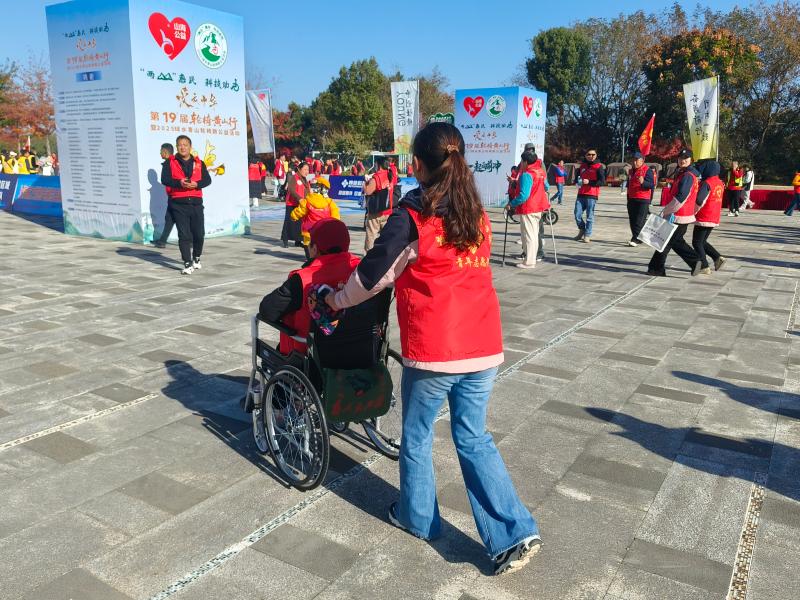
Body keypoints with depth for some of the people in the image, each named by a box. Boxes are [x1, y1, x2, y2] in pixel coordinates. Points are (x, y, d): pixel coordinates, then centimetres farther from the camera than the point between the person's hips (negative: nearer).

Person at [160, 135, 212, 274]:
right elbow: (164, 179, -4)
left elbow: (207, 179, 4)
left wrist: (196, 184, -15)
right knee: (184, 235, -5)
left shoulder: (199, 163, 12)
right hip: (178, 203, -2)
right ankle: (188, 264, -2)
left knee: (199, 233, 5)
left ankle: (196, 258, 29)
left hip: (196, 202, 2)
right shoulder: (170, 162, 6)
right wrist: (179, 183, -21)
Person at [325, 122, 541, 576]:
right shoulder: (477, 213, 7)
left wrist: (337, 300, 13)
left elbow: (373, 273, -5)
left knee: (417, 436, 17)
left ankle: (418, 516, 35)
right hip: (482, 346, 5)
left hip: (433, 350, -5)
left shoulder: (413, 215, -10)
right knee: (474, 438, 16)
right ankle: (516, 533, 13)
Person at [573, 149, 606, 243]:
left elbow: (602, 181, -9)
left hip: (592, 195, -4)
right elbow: (577, 176, 30)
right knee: (577, 215, 1)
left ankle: (587, 235, 6)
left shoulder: (599, 166, -1)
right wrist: (577, 181, 6)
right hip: (581, 194, 5)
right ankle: (582, 230, 25)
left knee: (589, 216, -3)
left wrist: (589, 182, -18)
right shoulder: (582, 165, 15)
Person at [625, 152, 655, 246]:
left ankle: (636, 239, -14)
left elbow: (651, 185, -17)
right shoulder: (631, 170, 17)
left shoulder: (647, 170, -7)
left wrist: (643, 182, -36)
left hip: (643, 200, -8)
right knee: (632, 220, 8)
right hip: (631, 199, 8)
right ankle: (639, 238, 18)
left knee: (639, 220, -10)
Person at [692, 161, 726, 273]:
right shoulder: (720, 183, 9)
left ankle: (704, 267, -1)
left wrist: (693, 212, -10)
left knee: (697, 243, 2)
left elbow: (699, 201, -25)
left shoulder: (707, 183, -17)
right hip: (715, 219, 8)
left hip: (704, 218, -8)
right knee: (702, 242, 21)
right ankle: (718, 257, 9)